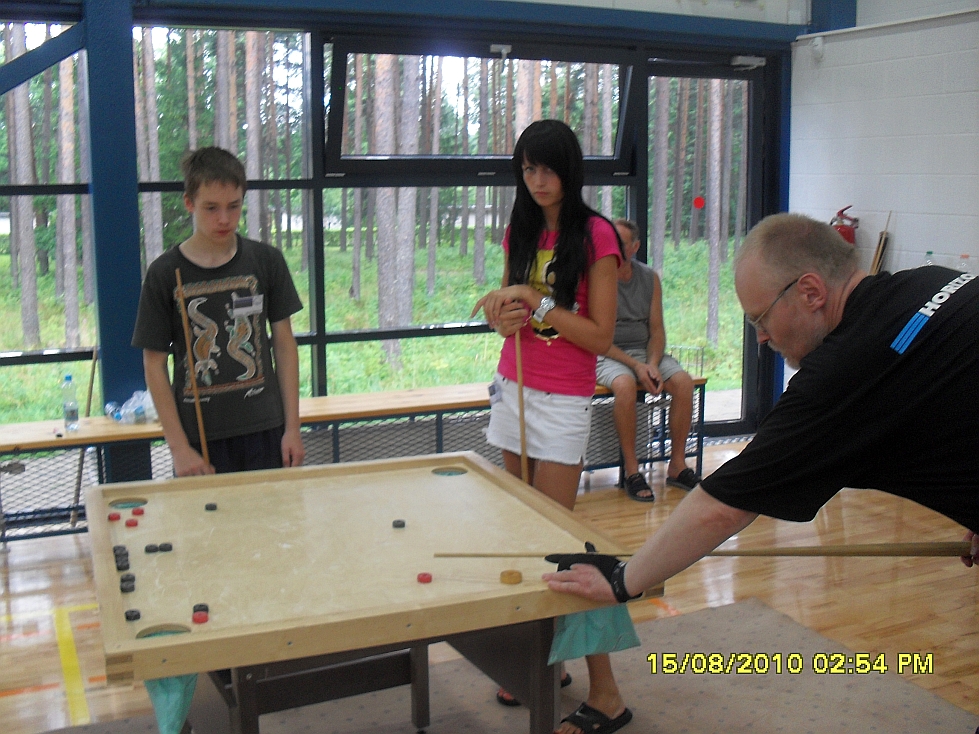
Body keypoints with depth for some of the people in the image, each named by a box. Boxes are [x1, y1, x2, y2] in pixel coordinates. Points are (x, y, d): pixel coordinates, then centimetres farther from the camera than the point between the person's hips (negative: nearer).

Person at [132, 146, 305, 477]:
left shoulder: (266, 261, 1)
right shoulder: (165, 273, -4)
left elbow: (284, 344, 5)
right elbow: (154, 364, -2)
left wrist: (292, 428, 2)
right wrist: (178, 447, -7)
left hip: (265, 430, 2)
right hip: (199, 438, -1)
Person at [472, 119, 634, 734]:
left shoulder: (595, 235, -8)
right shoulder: (520, 231, 11)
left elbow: (600, 337, -11)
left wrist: (538, 301, -18)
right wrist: (503, 316, -5)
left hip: (563, 404, -6)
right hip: (512, 390, 6)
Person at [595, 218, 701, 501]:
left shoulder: (650, 278, 5)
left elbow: (657, 330, 6)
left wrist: (653, 365, -13)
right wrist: (635, 366, -19)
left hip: (646, 351, 5)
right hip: (608, 354, -5)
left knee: (684, 382, -20)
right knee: (625, 385, -35)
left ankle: (677, 465, -9)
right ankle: (631, 470, -24)